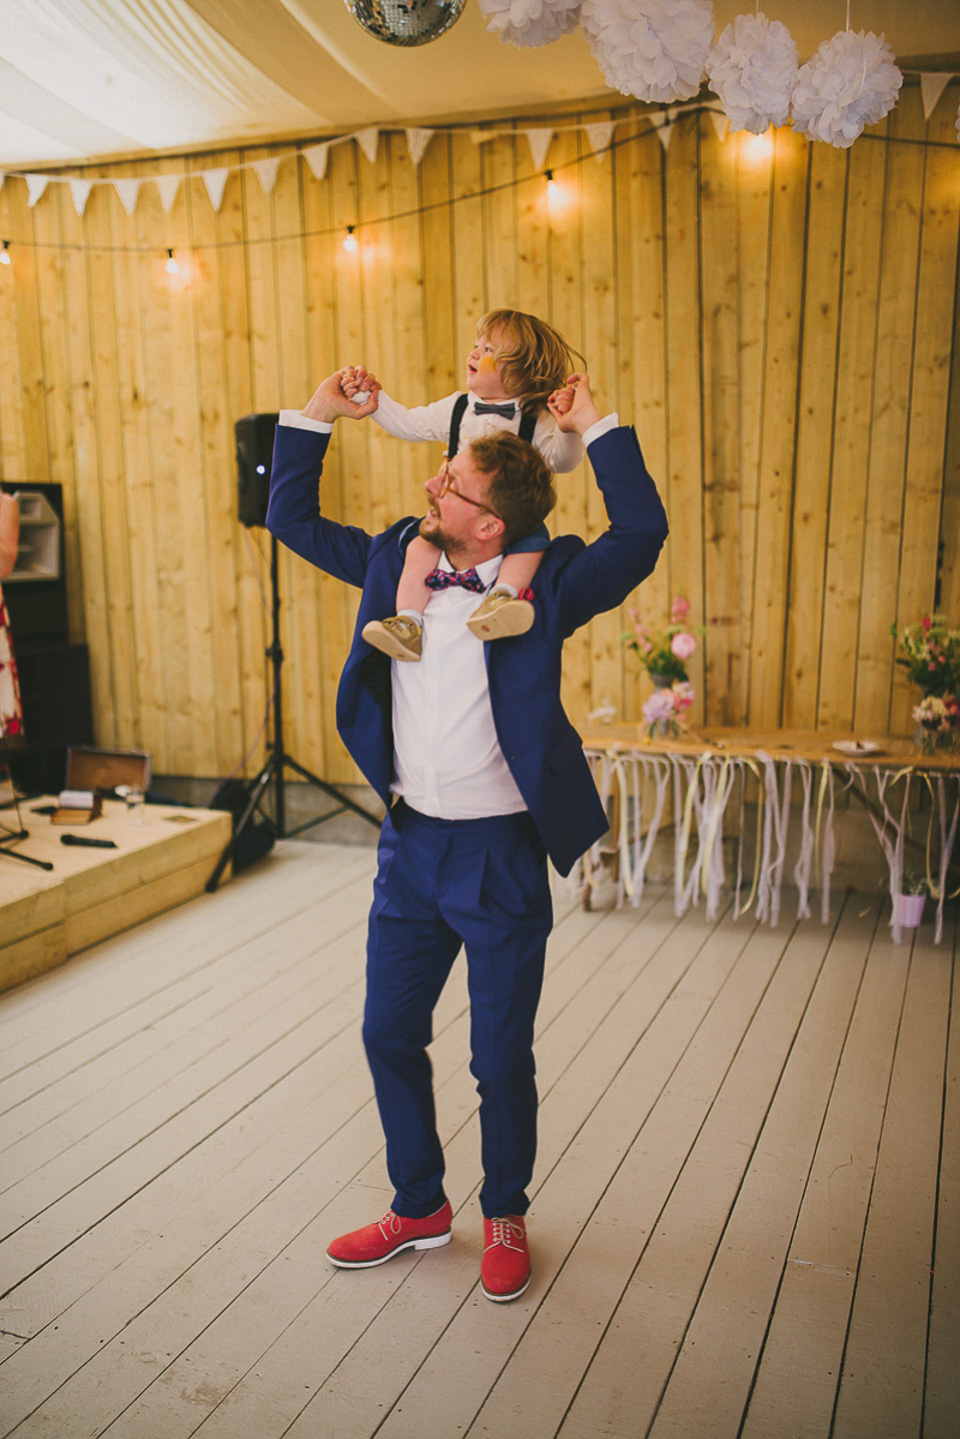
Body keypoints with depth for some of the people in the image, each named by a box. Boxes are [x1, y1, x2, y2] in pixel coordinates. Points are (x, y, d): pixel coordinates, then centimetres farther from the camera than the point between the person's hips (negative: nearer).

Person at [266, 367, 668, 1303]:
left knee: (501, 1060, 9)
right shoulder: (395, 560, 3)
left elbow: (641, 533, -25)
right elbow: (292, 520, 12)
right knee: (389, 1036, 16)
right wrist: (317, 416, 6)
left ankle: (505, 1218, 35)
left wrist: (594, 428, -18)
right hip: (410, 844, 5)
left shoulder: (542, 585, -10)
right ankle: (418, 1207, 39)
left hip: (500, 854, -5)